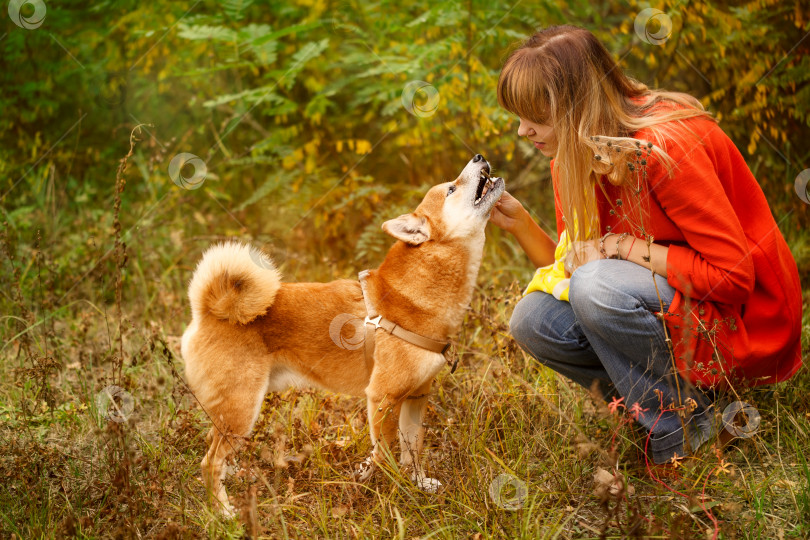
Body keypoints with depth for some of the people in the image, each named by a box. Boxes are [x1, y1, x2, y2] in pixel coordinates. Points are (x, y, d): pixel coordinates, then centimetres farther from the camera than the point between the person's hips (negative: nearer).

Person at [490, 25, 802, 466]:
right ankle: (660, 400, 0)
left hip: (743, 321, -8)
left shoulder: (664, 146, -24)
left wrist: (623, 247, -23)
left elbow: (732, 274, -25)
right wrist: (518, 221, -9)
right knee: (533, 320, -10)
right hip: (662, 304, 8)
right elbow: (573, 265, 6)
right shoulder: (576, 156, 1)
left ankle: (681, 427, -11)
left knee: (598, 289, -32)